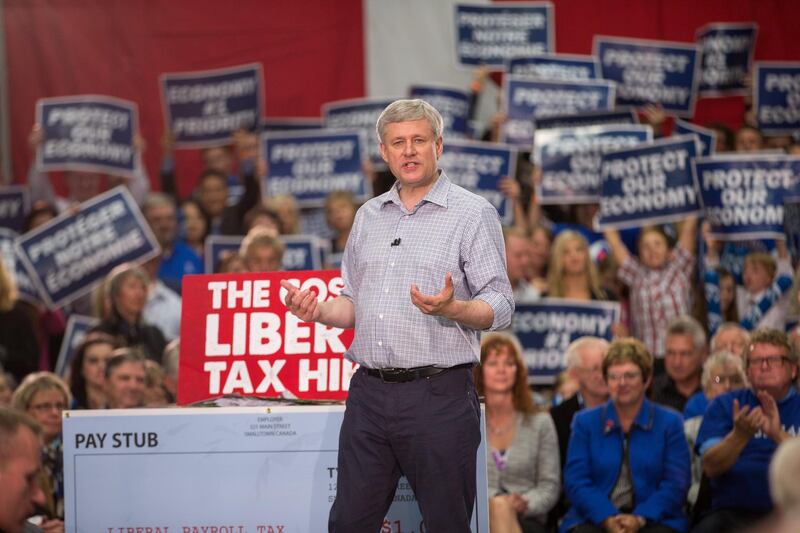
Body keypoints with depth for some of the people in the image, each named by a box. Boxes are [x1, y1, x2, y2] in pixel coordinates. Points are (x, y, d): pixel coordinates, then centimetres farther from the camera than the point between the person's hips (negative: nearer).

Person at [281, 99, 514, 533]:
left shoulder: (472, 213, -2)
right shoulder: (368, 216, 17)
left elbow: (500, 307, -7)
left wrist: (451, 308, -26)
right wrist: (319, 312, 2)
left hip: (439, 396, -5)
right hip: (369, 394, 5)